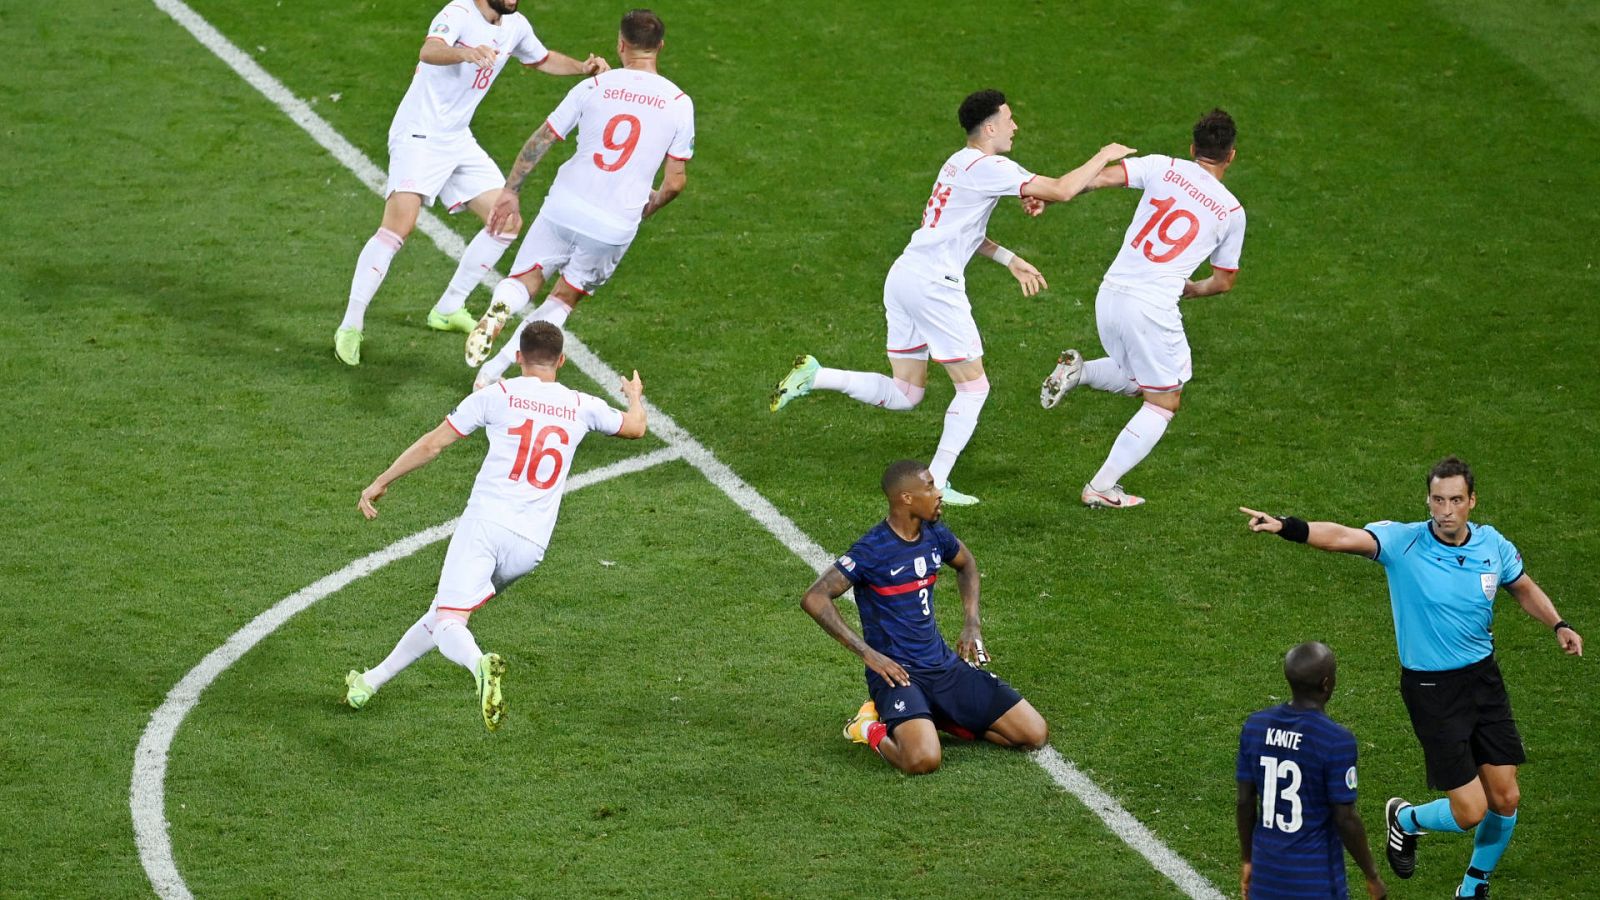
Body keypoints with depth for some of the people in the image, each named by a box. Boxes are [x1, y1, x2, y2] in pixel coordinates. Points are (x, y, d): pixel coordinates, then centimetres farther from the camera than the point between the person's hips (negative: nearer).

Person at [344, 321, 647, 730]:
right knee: (443, 614, 20)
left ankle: (480, 665, -47)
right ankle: (372, 681, 25)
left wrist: (381, 482, 15)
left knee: (448, 621, -15)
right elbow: (635, 428, 32)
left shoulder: (498, 395, 4)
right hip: (531, 544, 4)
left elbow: (433, 443, 5)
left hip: (485, 523, -4)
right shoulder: (581, 407, 12)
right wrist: (635, 395, 54)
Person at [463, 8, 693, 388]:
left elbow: (540, 141, 5)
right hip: (616, 227, 0)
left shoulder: (594, 87, 0)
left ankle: (499, 308, -20)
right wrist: (649, 207, 23)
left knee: (524, 280, 16)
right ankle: (496, 370, 5)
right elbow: (675, 181, 2)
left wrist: (511, 191, 16)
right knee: (564, 299, 17)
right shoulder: (679, 103, 0)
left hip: (564, 209, 0)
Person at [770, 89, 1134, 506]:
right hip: (933, 284, -9)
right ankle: (935, 483, 4)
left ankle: (814, 376, 4)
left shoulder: (960, 162, 17)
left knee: (904, 394, 14)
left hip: (902, 277, 9)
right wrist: (1104, 157, -1)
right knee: (974, 387, 4)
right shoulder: (989, 168, -11)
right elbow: (1061, 190, -15)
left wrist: (1011, 260, 24)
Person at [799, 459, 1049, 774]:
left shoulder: (935, 535, 6)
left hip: (944, 664, 7)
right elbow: (814, 599, -20)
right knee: (924, 759, -35)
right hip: (897, 672, -7)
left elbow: (966, 564, 29)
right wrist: (868, 654, -21)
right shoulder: (872, 550, -15)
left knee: (1035, 735, -2)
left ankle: (940, 718, 13)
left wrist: (972, 624, 15)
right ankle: (874, 730, -1)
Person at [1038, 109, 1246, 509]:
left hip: (1110, 294, 5)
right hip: (1154, 308, -4)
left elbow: (1103, 176, -10)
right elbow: (1224, 281, 13)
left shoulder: (1164, 168, 4)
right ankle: (1102, 488, 4)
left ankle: (1078, 370, 4)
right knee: (1163, 404, 11)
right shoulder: (1232, 211, 3)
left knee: (1141, 380, 29)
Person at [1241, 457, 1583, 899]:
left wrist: (1558, 625, 0)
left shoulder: (1493, 546, -2)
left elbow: (1524, 588, 18)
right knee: (1469, 812, -7)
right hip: (1431, 690, -4)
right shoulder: (1403, 542, -16)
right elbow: (1344, 537, -32)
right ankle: (1405, 820, 28)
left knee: (1505, 799, 5)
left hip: (1483, 678, 5)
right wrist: (1287, 526, -49)